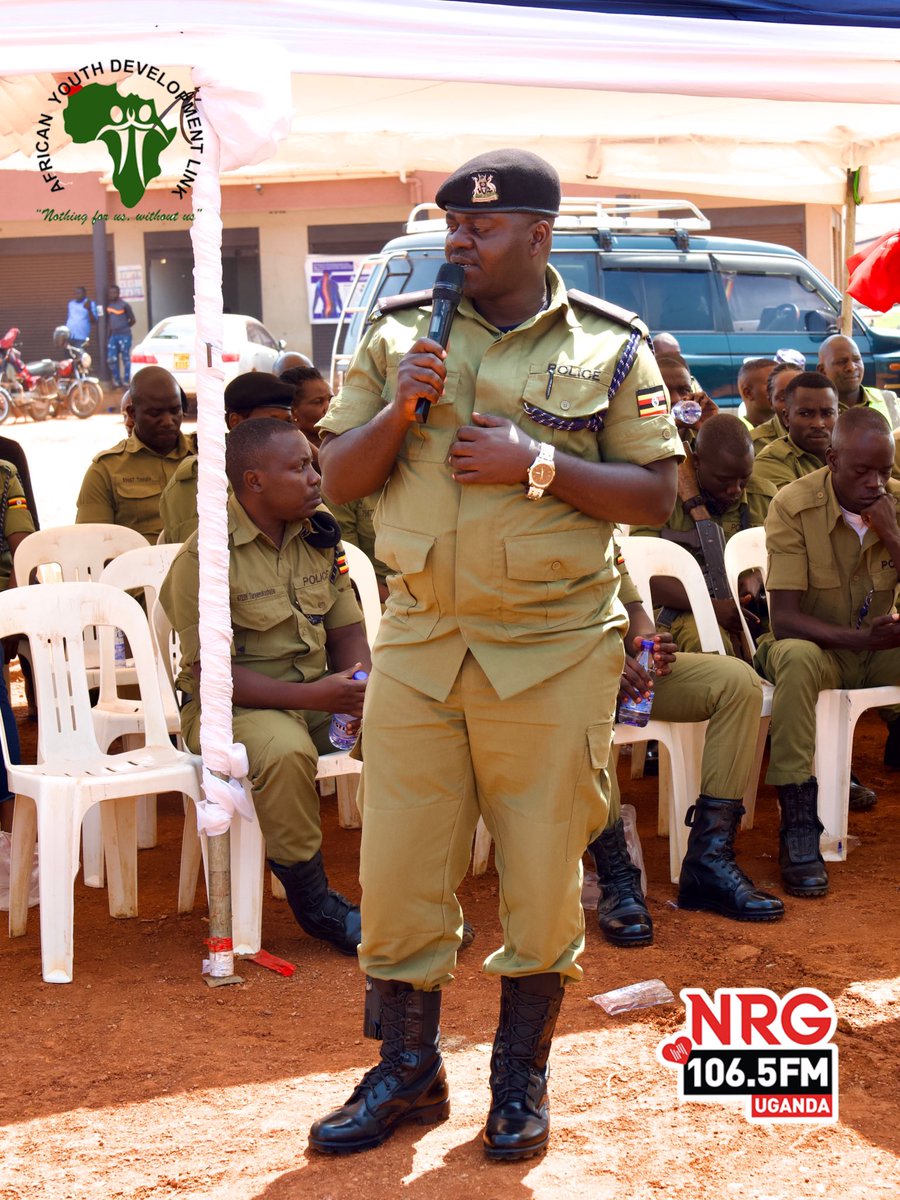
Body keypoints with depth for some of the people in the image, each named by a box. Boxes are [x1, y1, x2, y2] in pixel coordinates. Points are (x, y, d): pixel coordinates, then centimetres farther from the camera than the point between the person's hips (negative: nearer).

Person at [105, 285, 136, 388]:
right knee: (111, 359, 1)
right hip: (113, 336, 5)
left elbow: (132, 320, 1)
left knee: (126, 358, -2)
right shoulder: (108, 305, 10)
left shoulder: (124, 305, -5)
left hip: (124, 335, -5)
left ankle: (126, 381, 3)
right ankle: (116, 380, 11)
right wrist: (107, 336, 11)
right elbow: (108, 322, 15)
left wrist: (124, 327, 7)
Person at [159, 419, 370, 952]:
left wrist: (359, 689, -13)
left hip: (321, 694, 6)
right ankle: (313, 900, -16)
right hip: (233, 705, -6)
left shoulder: (321, 536, 6)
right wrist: (312, 695, -25)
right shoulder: (204, 557, -14)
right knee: (286, 749, -37)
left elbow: (347, 630, 10)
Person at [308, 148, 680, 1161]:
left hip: (554, 653, -2)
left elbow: (654, 495, -2)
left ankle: (521, 1078, 26)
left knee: (544, 872, 7)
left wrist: (538, 464, -15)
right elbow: (338, 480, 8)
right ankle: (408, 1073, 25)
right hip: (419, 643, 2)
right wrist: (398, 410, -11)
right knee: (398, 867, 6)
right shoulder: (399, 335, 8)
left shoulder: (610, 348, 2)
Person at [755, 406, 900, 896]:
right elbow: (784, 619, -21)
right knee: (796, 660, -38)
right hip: (815, 644, -3)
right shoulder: (794, 505, -15)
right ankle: (799, 829, -35)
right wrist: (857, 638, -35)